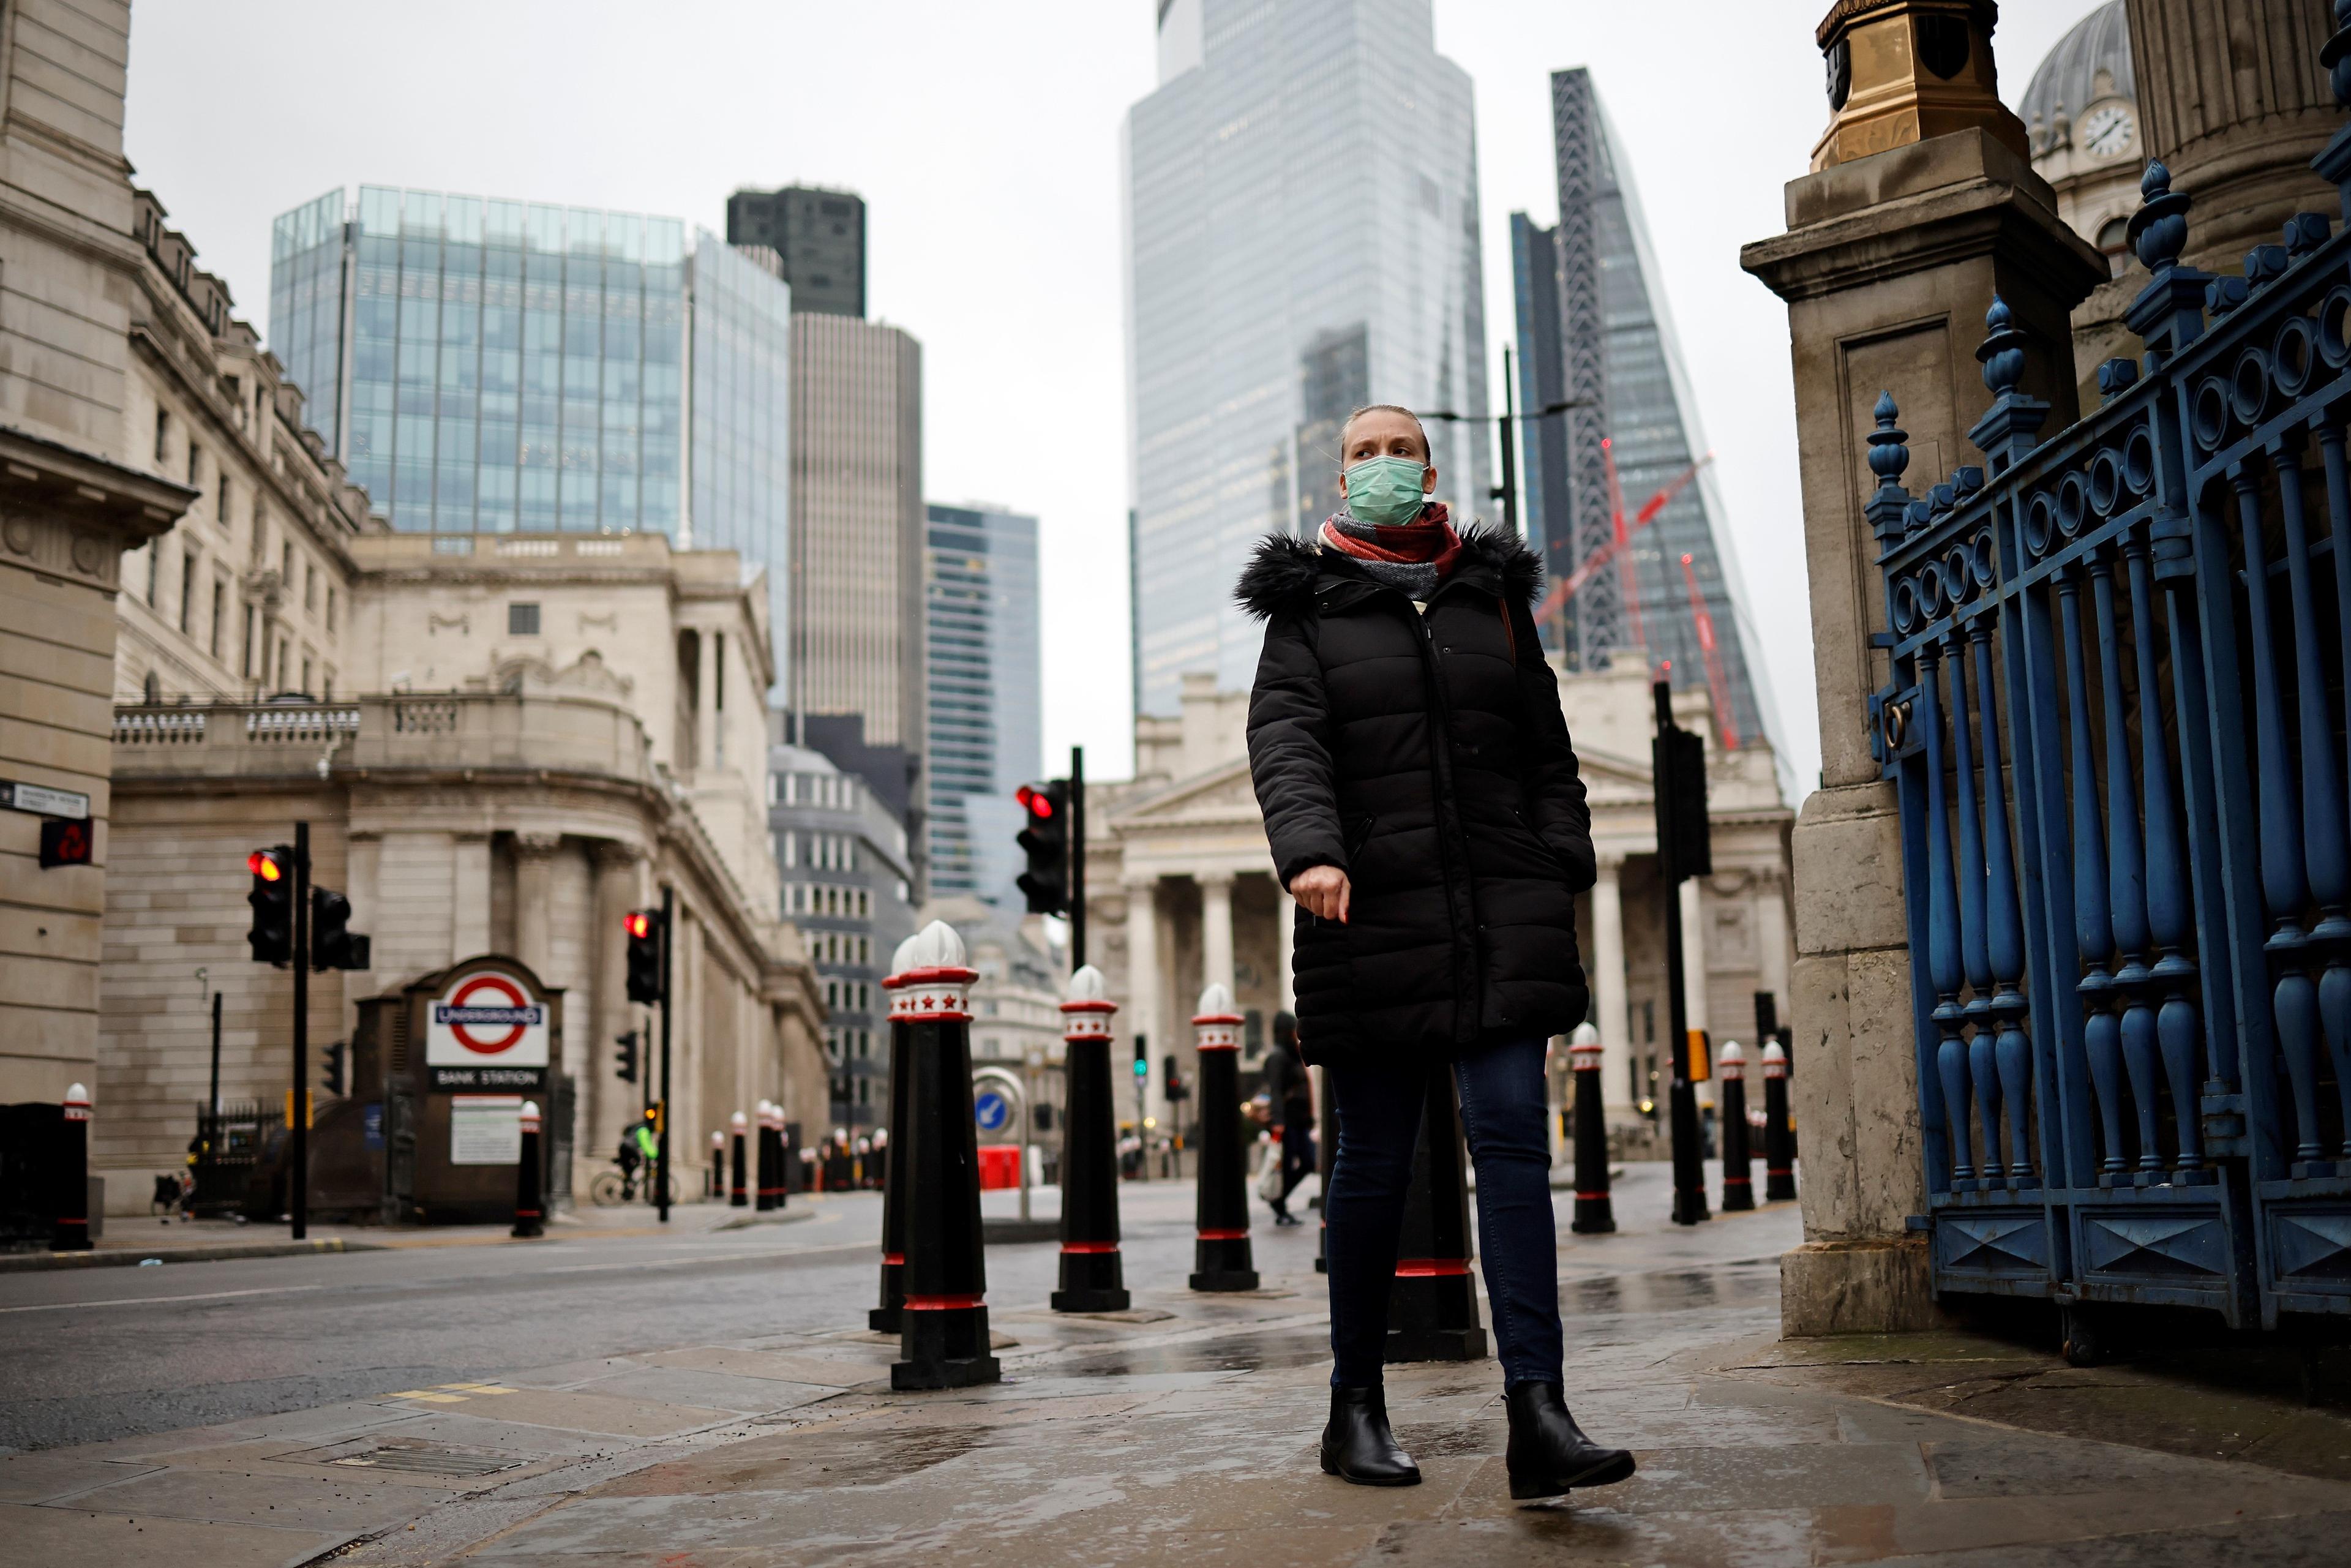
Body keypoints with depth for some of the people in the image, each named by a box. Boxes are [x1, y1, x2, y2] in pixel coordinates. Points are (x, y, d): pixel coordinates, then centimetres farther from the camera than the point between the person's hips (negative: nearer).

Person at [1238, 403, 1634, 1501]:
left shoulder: (1494, 595, 17)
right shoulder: (1307, 604, 10)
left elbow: (1547, 749, 17)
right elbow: (1285, 738, -6)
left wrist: (1561, 875, 6)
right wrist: (1309, 849, -24)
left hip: (1499, 914, 2)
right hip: (1371, 916, -2)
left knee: (1513, 1138, -10)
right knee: (1375, 1160, 3)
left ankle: (1538, 1415, -14)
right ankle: (1355, 1410, 17)